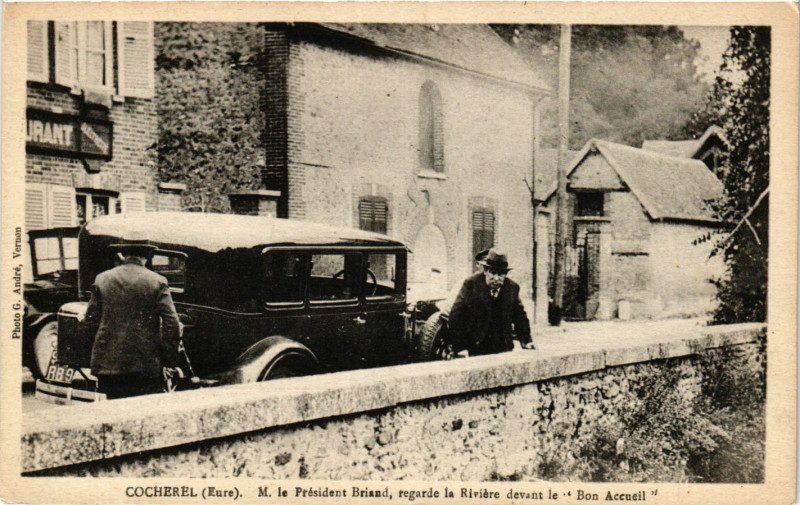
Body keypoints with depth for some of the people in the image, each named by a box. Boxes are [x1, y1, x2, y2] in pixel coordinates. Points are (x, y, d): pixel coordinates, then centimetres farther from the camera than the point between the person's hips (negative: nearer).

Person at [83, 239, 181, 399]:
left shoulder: (102, 279, 4)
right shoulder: (157, 282, -3)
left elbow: (89, 324, 6)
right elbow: (172, 326, -8)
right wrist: (169, 362, 0)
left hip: (108, 363, 3)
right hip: (146, 366, -3)